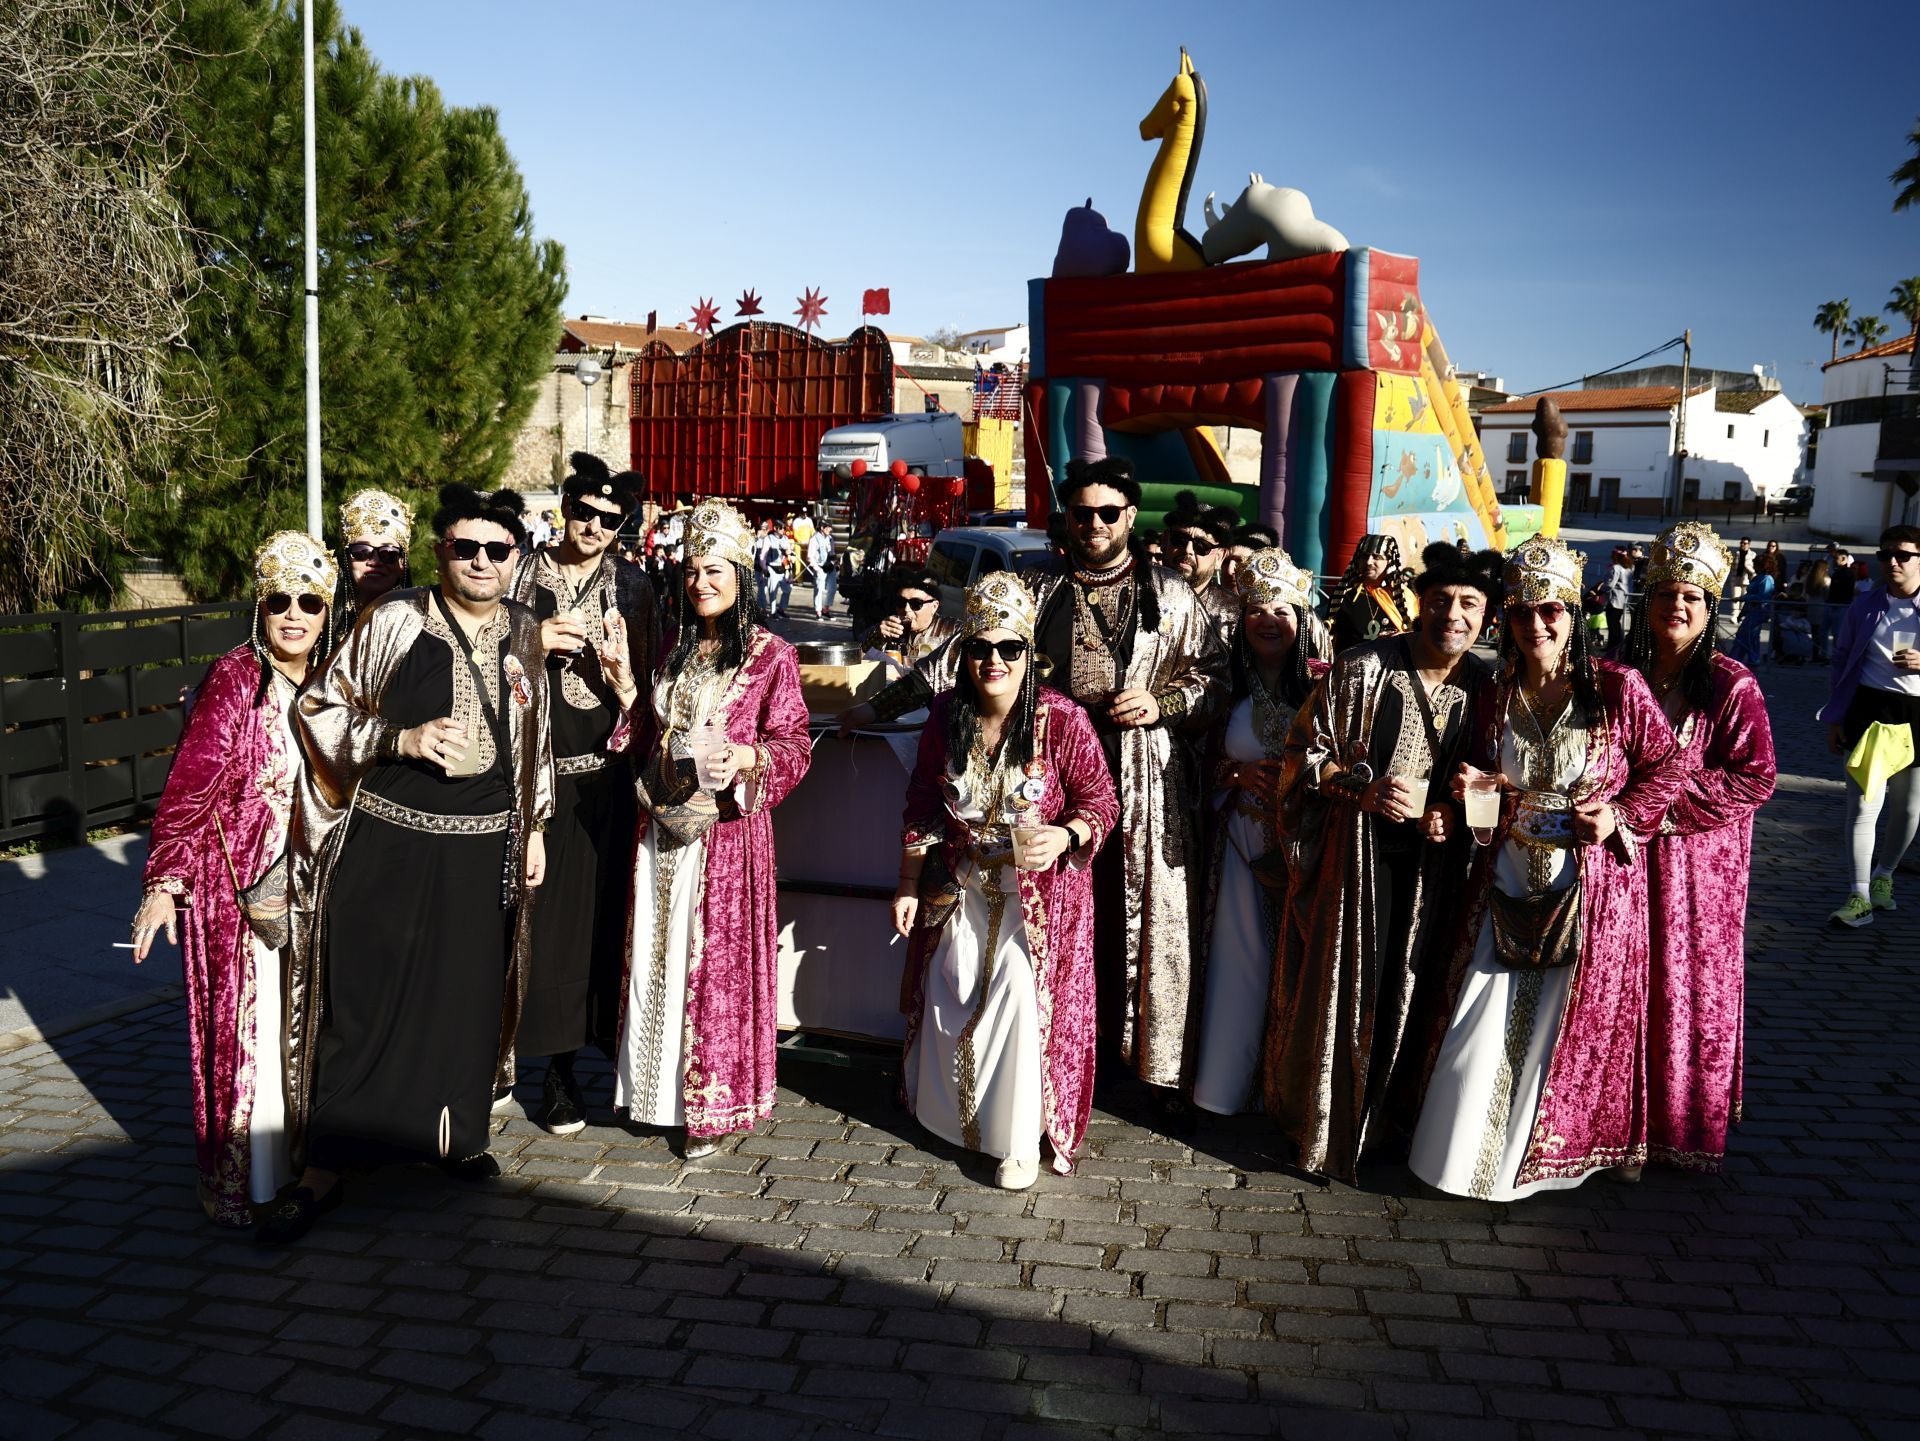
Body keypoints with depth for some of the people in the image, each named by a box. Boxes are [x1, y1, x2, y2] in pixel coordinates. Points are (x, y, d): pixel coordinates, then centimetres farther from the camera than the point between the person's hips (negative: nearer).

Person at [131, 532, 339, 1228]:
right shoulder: (235, 678, -14)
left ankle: (297, 1158, 31)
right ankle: (240, 1183, 17)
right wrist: (163, 884, -18)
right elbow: (189, 783, -16)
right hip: (238, 886, -6)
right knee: (243, 1028, 2)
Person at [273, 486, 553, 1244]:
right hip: (388, 840, -3)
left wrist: (534, 827, 16)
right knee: (362, 996, 0)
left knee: (467, 993, 12)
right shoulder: (394, 622, -6)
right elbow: (322, 711, -3)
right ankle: (323, 1168, 11)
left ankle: (457, 1133, 32)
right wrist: (405, 738, -17)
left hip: (482, 846, 4)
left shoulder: (524, 633, 6)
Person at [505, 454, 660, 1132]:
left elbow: (647, 702, 4)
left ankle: (563, 1062, 14)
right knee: (540, 914, -1)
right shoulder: (523, 575, 3)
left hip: (602, 776, 1)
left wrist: (622, 673, -16)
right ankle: (556, 1065, 12)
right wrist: (532, 644, -11)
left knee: (595, 912, 1)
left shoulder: (631, 587, 5)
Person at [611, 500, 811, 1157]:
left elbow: (793, 747, -9)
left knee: (718, 963, -1)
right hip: (663, 827, 6)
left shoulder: (770, 656, -5)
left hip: (726, 828, -6)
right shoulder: (674, 652, 14)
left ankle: (714, 1107, 10)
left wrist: (744, 758, -27)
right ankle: (659, 1090, 24)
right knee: (658, 959, 10)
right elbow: (643, 735, 21)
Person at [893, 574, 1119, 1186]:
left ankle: (1020, 1136, 12)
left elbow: (1101, 802, -11)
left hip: (1039, 890, -4)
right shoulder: (946, 717, -7)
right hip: (962, 888, 4)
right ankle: (955, 1112, 37)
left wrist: (1065, 836, -32)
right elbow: (922, 807, 3)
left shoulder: (1062, 720, -18)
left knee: (1024, 999, -9)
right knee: (950, 997, 10)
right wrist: (909, 885, 2)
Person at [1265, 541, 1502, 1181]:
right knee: (1339, 984, 3)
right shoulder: (1362, 667, -11)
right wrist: (1363, 791, -20)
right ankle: (1317, 1120, 20)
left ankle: (1378, 1116, 29)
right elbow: (1304, 750, -7)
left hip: (1428, 858, 3)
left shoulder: (1483, 687, 1)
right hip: (1354, 850, -3)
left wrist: (1451, 813, -7)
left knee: (1401, 985, 10)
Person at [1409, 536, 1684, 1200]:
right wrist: (1475, 785, -5)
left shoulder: (1617, 688, -10)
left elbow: (1667, 766, -2)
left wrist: (1621, 815, -15)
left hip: (1590, 890, -3)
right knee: (1485, 1018, 6)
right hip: (1506, 890, 3)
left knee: (1570, 1023, 8)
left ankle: (1545, 1152, 28)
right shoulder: (1497, 695, 2)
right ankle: (1467, 1150, 24)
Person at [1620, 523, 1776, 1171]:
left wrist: (1663, 799, -17)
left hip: (1698, 867, -2)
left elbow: (1754, 778, -10)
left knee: (1689, 991, 6)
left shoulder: (1732, 686, -6)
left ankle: (1682, 1128, 22)